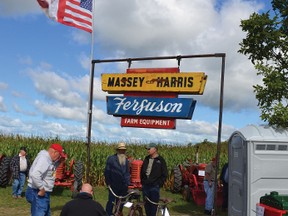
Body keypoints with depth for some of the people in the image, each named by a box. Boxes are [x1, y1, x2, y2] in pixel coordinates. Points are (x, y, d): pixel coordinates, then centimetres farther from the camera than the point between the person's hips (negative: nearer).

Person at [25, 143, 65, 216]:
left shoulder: (48, 159, 10)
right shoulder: (44, 158, -21)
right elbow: (35, 174, -33)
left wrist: (58, 160, 3)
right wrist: (42, 189, -24)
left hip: (43, 193, 11)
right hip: (38, 193, -11)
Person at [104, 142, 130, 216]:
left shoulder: (126, 160, 13)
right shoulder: (111, 159, -5)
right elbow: (107, 172, -4)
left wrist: (128, 182, 11)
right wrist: (108, 183, -5)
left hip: (124, 187, 5)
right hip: (114, 186, -5)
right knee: (111, 201, -1)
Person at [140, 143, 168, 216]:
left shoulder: (160, 160, -4)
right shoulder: (146, 159, 13)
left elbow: (165, 174, -4)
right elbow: (142, 170, 22)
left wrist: (160, 183, -8)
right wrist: (142, 181, 13)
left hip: (154, 186, -5)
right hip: (145, 185, 5)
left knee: (153, 204, 0)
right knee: (146, 203, 11)